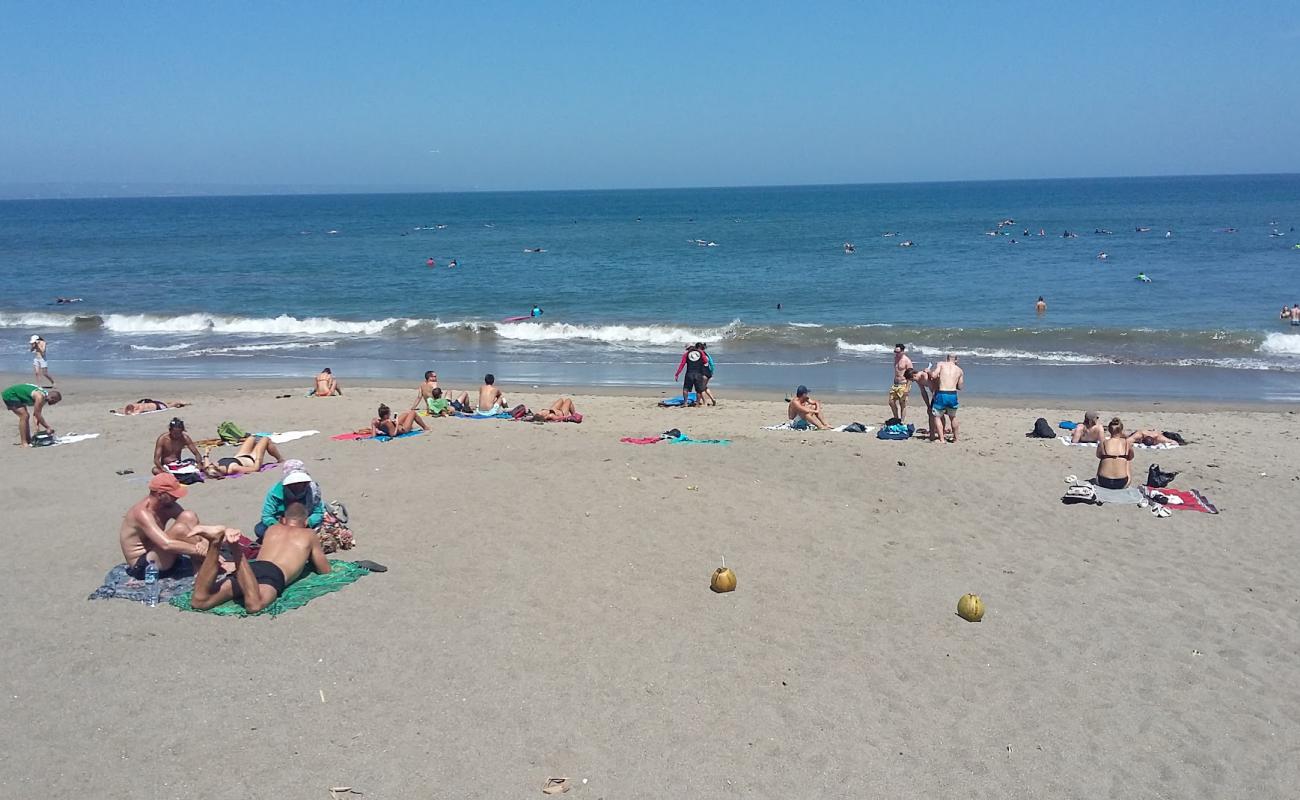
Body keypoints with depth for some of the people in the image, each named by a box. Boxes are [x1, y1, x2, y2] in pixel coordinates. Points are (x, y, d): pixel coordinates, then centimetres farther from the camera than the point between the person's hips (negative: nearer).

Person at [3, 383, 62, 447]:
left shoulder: (44, 394, 0)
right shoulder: (40, 397, -28)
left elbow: (37, 414, 8)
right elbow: (37, 415, -24)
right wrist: (48, 428, -19)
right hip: (10, 395, -11)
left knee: (26, 416, 14)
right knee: (24, 416, -17)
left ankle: (28, 441, 20)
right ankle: (23, 443, -16)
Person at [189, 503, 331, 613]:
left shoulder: (272, 528, 38)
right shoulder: (310, 535, 26)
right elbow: (325, 570, 31)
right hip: (275, 574, -5)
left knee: (198, 601, -17)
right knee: (255, 605, -38)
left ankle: (216, 541, -33)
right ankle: (237, 549, -47)